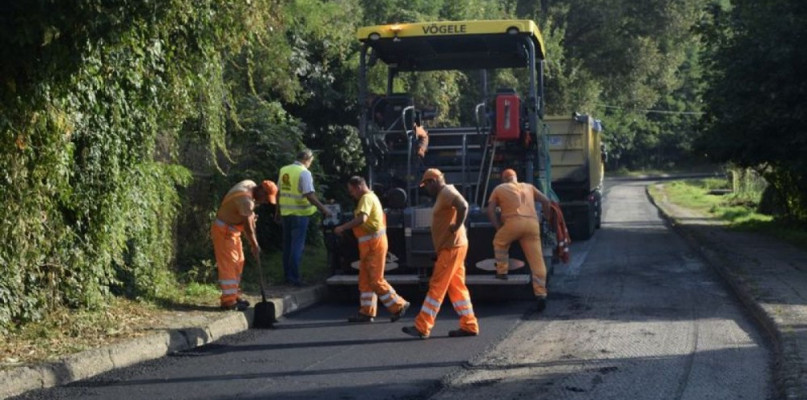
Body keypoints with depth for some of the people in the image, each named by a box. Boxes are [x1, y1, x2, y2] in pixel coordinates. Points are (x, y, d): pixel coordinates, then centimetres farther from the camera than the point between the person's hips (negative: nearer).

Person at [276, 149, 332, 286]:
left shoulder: (284, 170, 8)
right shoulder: (304, 173, -14)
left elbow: (279, 192, 14)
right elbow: (309, 195, -20)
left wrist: (277, 211, 23)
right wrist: (323, 209, -14)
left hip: (286, 212, 7)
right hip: (299, 213, -7)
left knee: (287, 244, 15)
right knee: (297, 245, -2)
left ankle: (287, 275, 20)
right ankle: (294, 277, -1)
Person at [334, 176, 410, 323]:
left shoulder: (366, 198, -15)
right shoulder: (371, 197, 19)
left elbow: (361, 219, -31)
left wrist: (342, 227, -28)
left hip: (373, 244, -10)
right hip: (370, 244, 10)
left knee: (376, 280, -7)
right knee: (365, 279, 10)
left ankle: (398, 305, 1)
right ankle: (366, 312, 12)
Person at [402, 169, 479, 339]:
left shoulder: (447, 192, -14)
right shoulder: (443, 194, 18)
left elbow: (463, 206, -30)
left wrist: (456, 227, -22)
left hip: (451, 248, -10)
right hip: (450, 248, 10)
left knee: (437, 286, -8)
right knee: (456, 287, 11)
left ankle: (422, 327, -7)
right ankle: (469, 325, 14)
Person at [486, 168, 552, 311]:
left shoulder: (499, 189, 22)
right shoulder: (528, 187, 29)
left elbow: (490, 210, 13)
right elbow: (545, 200, 24)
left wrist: (498, 227, 17)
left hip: (514, 222, -2)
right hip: (532, 223, 2)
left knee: (499, 242, 30)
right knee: (537, 261, 0)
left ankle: (502, 272, 24)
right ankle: (541, 293, -6)